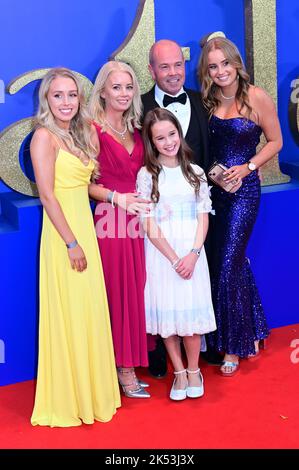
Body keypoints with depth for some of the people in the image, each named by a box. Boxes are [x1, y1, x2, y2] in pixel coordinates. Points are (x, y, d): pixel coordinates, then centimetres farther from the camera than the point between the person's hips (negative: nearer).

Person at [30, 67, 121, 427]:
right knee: (68, 317, 0)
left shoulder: (80, 135, 13)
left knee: (90, 313, 13)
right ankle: (66, 401, 14)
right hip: (63, 235, -8)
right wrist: (71, 243, -17)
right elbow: (47, 195, -16)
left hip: (86, 229, 8)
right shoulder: (44, 136, -10)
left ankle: (89, 392, 27)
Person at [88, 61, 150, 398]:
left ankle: (132, 363, 19)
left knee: (137, 291, 9)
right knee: (120, 293, 0)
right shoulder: (93, 130, -7)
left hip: (138, 218, 6)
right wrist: (116, 197, -22)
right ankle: (124, 370, 11)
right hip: (111, 220, -6)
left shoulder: (134, 129, 13)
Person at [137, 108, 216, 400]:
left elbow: (203, 217, 3)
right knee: (167, 311, 3)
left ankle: (193, 370, 16)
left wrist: (193, 254, -11)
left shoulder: (195, 172, 7)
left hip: (191, 252, 1)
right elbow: (149, 225, -6)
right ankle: (179, 372, 17)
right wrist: (174, 259, -11)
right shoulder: (146, 174, -2)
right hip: (161, 253, -1)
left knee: (192, 309, 0)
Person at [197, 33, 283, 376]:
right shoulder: (206, 101, 4)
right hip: (213, 189, 5)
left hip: (243, 188, -5)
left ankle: (233, 347, 10)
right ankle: (252, 333, 34)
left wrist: (248, 167, -13)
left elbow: (274, 141, -1)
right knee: (236, 261, 15)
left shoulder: (257, 97, -9)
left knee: (228, 265, -6)